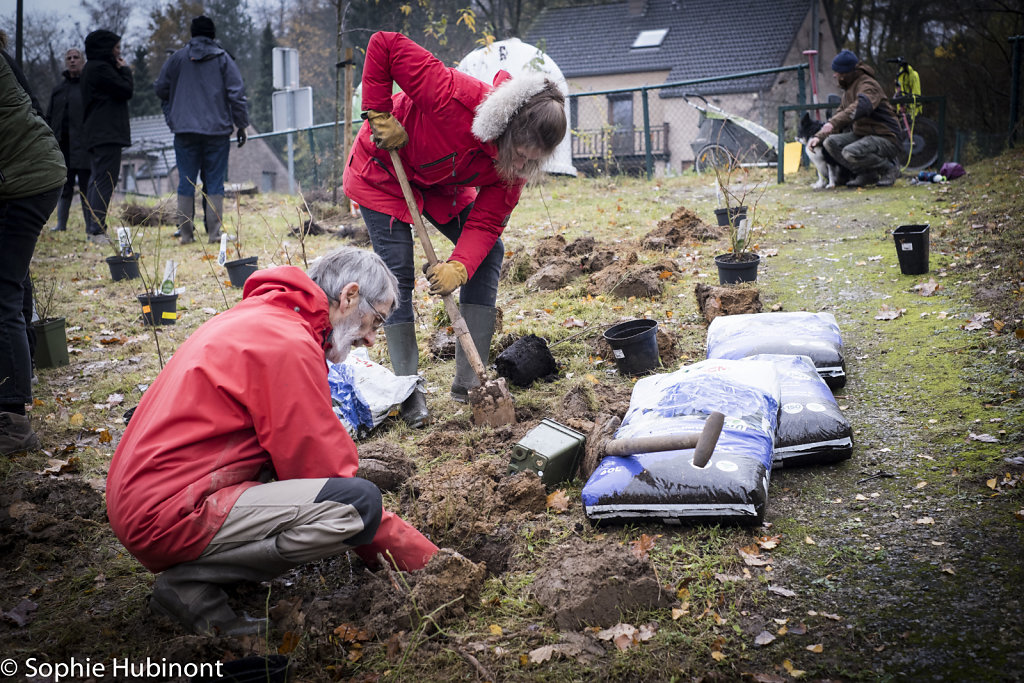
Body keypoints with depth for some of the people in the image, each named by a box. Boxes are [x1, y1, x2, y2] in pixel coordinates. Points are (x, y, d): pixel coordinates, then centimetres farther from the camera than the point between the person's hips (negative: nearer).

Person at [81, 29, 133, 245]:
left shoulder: (91, 68, 21)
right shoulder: (101, 68, -11)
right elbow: (126, 90, -11)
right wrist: (125, 70, 0)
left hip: (96, 135, 11)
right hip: (107, 135, -11)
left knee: (96, 181, 12)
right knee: (105, 181, -13)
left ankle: (92, 229, 14)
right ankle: (97, 230, -16)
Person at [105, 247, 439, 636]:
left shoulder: (262, 317, 16)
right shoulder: (288, 344, -15)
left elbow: (306, 453, 19)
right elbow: (326, 472, -14)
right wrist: (423, 556, -5)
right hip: (169, 516, -10)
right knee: (358, 502, -21)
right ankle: (190, 581, -11)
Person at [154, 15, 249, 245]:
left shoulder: (177, 58, 6)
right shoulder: (223, 58, 1)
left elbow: (160, 89, 10)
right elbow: (236, 93, -3)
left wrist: (172, 117, 26)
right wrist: (241, 125, 3)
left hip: (184, 131, 1)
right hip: (217, 131, -1)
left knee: (186, 183, 6)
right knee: (214, 183, 4)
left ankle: (186, 233, 6)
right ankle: (214, 232, 0)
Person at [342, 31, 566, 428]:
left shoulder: (514, 162, -22)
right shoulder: (454, 95, -41)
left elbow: (486, 222, -22)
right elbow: (383, 46, -37)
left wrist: (459, 267, -38)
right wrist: (380, 116, -34)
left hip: (442, 186, 6)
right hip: (383, 172, -6)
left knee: (489, 253, -4)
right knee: (398, 274, -13)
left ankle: (468, 381, 2)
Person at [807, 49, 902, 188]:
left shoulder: (868, 85, -15)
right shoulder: (848, 89, 17)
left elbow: (859, 108, -36)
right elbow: (839, 115, 19)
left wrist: (833, 123, -47)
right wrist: (819, 136, 4)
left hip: (885, 138, -9)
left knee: (851, 153, -33)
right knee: (830, 142, -9)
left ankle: (889, 167, -7)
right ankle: (866, 174, -3)